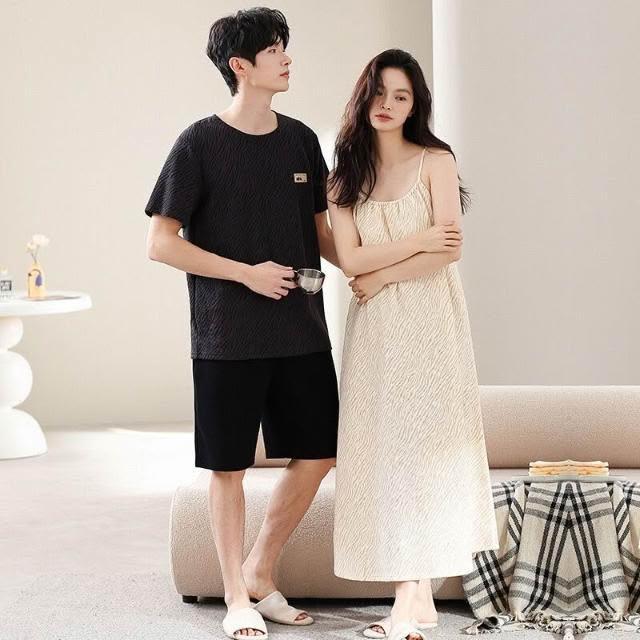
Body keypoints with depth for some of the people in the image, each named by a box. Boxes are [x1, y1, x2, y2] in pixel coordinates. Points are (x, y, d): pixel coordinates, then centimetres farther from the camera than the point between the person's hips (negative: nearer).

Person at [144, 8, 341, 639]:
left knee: (317, 455, 8)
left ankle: (260, 574, 26)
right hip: (227, 337, -5)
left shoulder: (301, 140, 8)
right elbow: (160, 243, -8)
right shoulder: (200, 143, -7)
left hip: (302, 330, 5)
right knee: (229, 467, 4)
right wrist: (246, 273, -15)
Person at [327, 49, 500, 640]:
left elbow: (450, 250, -10)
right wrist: (418, 241, -11)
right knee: (384, 451, 1)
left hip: (429, 322, -4)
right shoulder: (344, 178, 10)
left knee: (419, 447, -4)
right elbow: (351, 259, -2)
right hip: (374, 331, 4)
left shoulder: (435, 161, 0)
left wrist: (382, 276, -7)